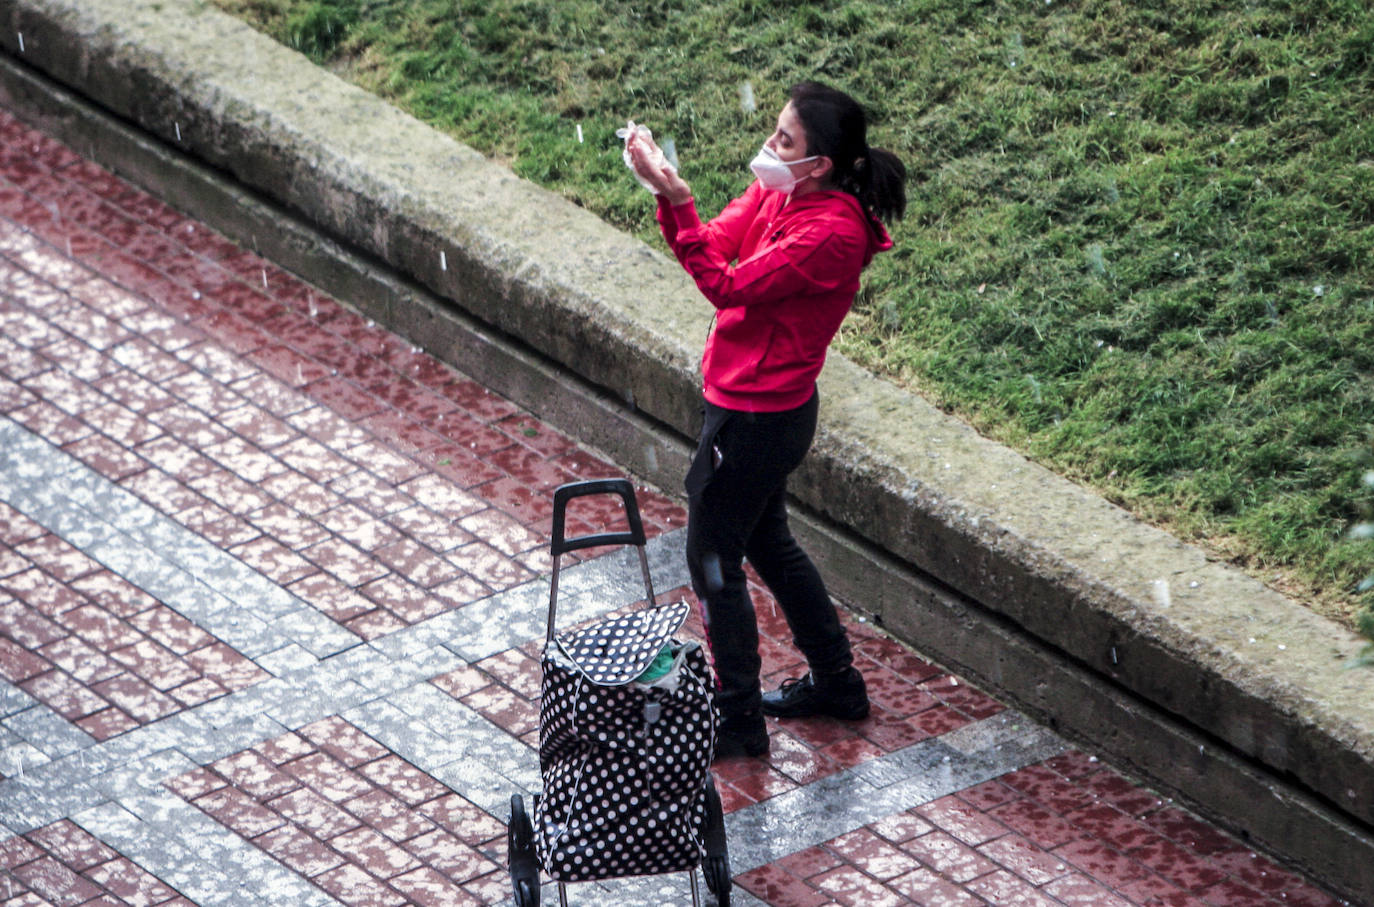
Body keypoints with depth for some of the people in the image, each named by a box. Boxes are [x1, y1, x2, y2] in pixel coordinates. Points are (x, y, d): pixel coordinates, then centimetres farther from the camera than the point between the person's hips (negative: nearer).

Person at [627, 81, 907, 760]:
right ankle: (835, 682, 39)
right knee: (767, 543, 25)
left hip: (758, 417, -10)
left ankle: (738, 720, 16)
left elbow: (727, 284, -29)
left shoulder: (831, 232, -28)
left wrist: (676, 199, -35)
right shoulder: (776, 194, -1)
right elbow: (713, 246, -2)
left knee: (712, 560, 3)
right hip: (751, 403, 10)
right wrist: (666, 191, -20)